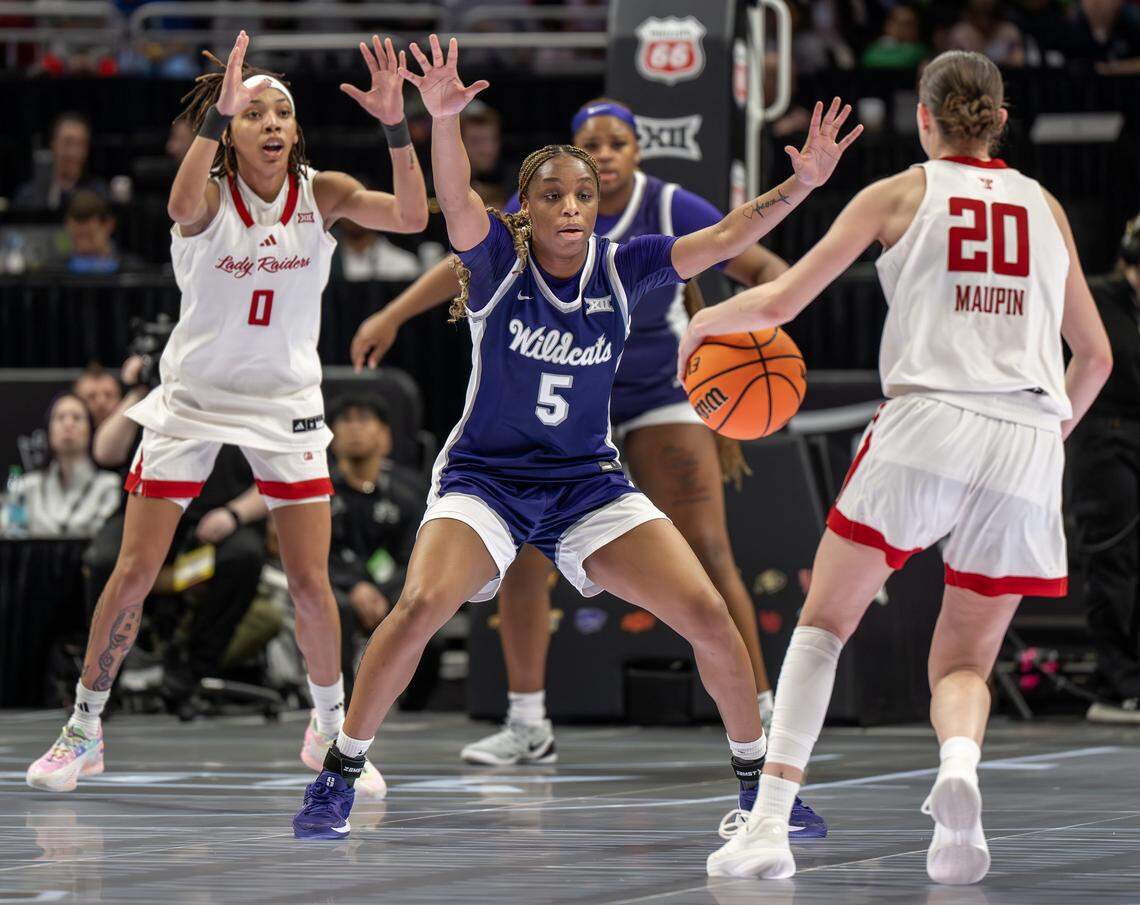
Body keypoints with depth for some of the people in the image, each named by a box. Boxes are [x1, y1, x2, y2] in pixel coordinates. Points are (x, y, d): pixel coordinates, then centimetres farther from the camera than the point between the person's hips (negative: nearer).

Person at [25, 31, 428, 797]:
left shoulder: (321, 194, -8)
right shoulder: (210, 197, -14)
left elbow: (410, 216, -24)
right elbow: (183, 205, -40)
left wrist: (396, 125, -38)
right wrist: (219, 113, -55)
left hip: (286, 408, 1)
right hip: (192, 402, -1)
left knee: (311, 583, -2)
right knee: (133, 575, 0)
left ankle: (332, 730, 19)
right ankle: (84, 732, 15)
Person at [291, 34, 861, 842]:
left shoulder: (621, 268, -2)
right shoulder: (498, 258, -9)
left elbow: (722, 239, -11)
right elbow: (456, 199, -28)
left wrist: (801, 184, -27)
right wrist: (442, 117, -48)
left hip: (589, 484, 3)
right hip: (486, 478, -3)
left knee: (708, 614, -10)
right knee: (420, 606, -27)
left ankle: (756, 777, 10)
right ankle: (339, 777, -11)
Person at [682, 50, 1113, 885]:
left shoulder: (901, 194, 9)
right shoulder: (1044, 207, 18)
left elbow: (782, 300, 6)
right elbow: (1095, 355, 21)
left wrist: (704, 321, 25)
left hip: (926, 425, -3)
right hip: (1027, 452, 3)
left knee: (824, 624, 11)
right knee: (964, 661, 12)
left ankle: (770, 823, -3)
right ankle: (959, 763, -23)